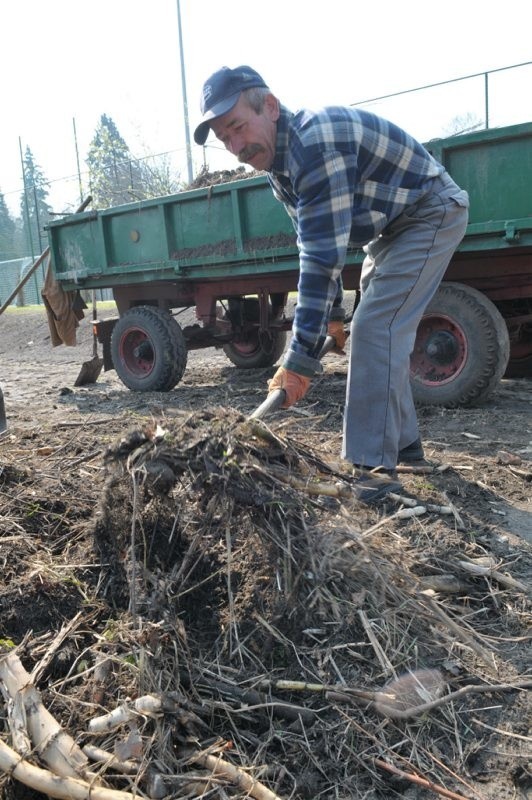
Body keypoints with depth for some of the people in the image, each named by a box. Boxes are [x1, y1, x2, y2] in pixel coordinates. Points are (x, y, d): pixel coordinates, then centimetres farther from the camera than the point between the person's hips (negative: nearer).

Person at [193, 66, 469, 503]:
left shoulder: (316, 142, -32)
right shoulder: (280, 159, -1)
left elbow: (325, 257, -37)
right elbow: (314, 247, 9)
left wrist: (300, 359, -36)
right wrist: (333, 312, 12)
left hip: (432, 215, -10)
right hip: (390, 228, 10)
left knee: (375, 329, -21)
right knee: (381, 329, 11)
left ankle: (375, 466, -17)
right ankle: (403, 442, 23)